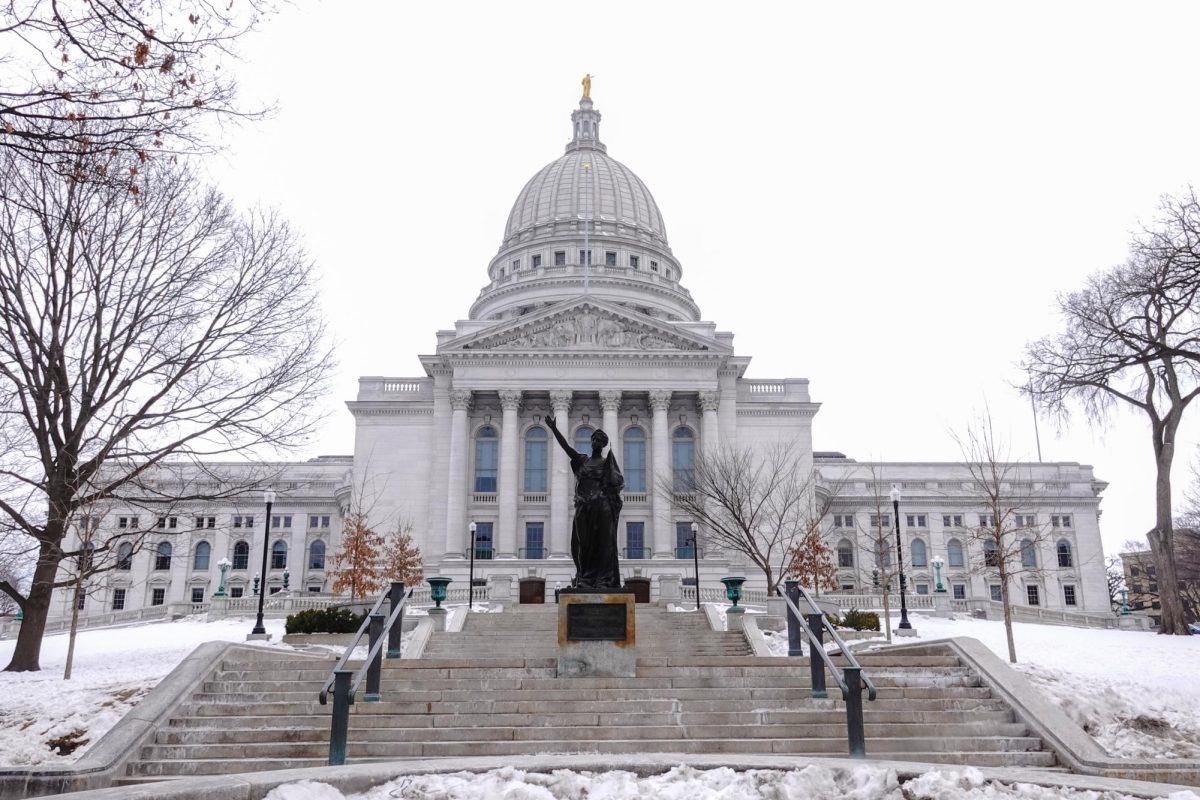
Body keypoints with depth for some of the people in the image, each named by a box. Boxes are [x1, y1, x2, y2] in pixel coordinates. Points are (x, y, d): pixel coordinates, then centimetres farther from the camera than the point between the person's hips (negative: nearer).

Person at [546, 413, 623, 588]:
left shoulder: (607, 463, 7)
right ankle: (585, 579, 10)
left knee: (602, 544, -5)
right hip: (583, 508, 3)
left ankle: (603, 580, -4)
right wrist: (554, 428, -8)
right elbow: (565, 446, 2)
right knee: (583, 544, 3)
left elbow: (618, 482, -3)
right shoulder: (581, 460, 13)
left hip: (602, 508, -3)